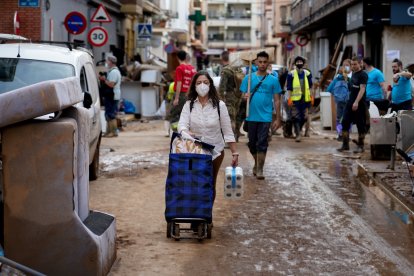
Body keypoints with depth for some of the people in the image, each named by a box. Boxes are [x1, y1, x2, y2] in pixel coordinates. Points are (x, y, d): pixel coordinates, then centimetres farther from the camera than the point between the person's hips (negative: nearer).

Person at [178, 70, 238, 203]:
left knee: (210, 184, 10)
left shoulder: (219, 105, -7)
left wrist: (235, 153, -7)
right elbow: (182, 125, -17)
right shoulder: (189, 105, -4)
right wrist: (186, 132, -41)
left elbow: (227, 131, -5)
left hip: (215, 151, 0)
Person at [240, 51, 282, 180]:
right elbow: (243, 95, 6)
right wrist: (246, 96, -19)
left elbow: (277, 100, 5)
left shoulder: (273, 80, 3)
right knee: (252, 143, 12)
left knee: (262, 144, -5)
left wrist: (278, 119, 2)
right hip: (251, 116, 2)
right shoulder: (248, 78, 5)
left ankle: (259, 169, 0)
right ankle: (257, 163, 34)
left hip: (265, 117, -2)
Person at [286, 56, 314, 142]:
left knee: (304, 117, 7)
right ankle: (298, 134, 2)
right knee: (296, 117, -5)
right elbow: (289, 88, -2)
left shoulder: (307, 74, 8)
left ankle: (299, 130, 31)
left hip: (305, 98, 3)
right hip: (295, 99, -3)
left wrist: (312, 97, 8)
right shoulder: (291, 74, -2)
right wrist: (289, 99, -9)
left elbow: (310, 86, 14)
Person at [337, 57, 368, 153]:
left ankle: (361, 146, 9)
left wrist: (356, 102, -27)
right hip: (350, 102, 8)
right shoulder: (353, 73, 14)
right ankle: (345, 144, 7)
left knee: (360, 125, 0)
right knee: (345, 123, 1)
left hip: (359, 104, -7)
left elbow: (362, 89, -18)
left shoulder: (363, 75, -10)